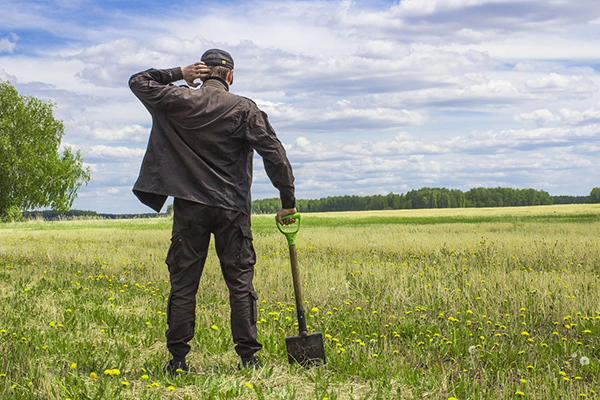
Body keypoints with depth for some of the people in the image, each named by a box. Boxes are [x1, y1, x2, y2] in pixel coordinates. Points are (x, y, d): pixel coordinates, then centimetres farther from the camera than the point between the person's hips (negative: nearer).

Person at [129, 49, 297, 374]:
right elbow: (274, 155, -7)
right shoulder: (244, 109, -3)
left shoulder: (179, 101, 0)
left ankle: (178, 358, 8)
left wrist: (179, 74, 10)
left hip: (190, 208, 1)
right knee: (240, 283, 6)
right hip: (232, 209, -1)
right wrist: (288, 201, -1)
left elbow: (138, 82, 15)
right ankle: (248, 356, 6)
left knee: (183, 284, 7)